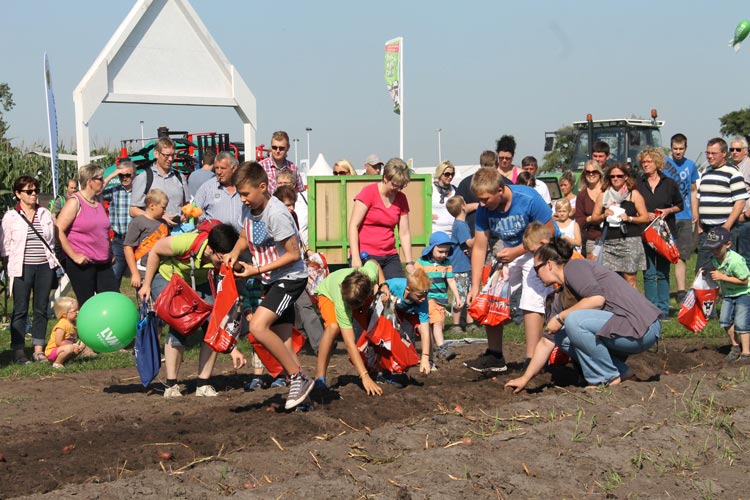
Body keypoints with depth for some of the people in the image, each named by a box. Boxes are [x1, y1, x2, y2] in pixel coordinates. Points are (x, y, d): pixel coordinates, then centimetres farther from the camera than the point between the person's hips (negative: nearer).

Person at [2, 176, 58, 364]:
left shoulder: (45, 214, 11)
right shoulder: (10, 217, 1)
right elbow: (5, 246, 2)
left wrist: (53, 264, 8)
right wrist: (8, 268, -4)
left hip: (45, 266, 3)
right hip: (22, 268, -3)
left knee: (41, 309, 5)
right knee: (20, 310, 0)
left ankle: (38, 350, 12)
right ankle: (19, 351, 6)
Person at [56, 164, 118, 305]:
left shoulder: (98, 203, 15)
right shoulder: (75, 202, -8)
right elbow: (58, 231, -16)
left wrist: (110, 253, 19)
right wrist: (74, 256, -18)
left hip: (103, 263, 7)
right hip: (82, 263, -7)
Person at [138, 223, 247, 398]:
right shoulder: (186, 242, -38)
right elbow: (155, 251, -17)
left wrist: (233, 348, -27)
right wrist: (146, 285, -10)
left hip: (198, 285, 3)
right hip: (166, 279, -3)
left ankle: (204, 385, -3)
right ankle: (171, 386, -11)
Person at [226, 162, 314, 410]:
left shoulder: (276, 214, -22)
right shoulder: (248, 209, 3)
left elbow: (293, 254, -20)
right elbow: (245, 237, 21)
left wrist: (257, 270, -19)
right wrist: (235, 252, -2)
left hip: (290, 278, -9)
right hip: (271, 280, 9)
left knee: (258, 326, -23)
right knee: (282, 342, 5)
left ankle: (299, 379, -13)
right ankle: (299, 388, 11)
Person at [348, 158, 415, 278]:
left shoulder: (401, 199, 9)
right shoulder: (369, 192, -5)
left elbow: (404, 233, 10)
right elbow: (353, 226, -8)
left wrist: (409, 263, 3)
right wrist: (355, 258, -17)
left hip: (390, 257, 5)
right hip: (365, 255, -5)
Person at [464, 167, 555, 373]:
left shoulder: (529, 200, -29)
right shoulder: (484, 210, -15)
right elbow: (479, 248, -11)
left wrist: (517, 252, -25)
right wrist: (475, 286, -16)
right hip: (509, 252, 6)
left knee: (531, 302, -18)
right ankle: (495, 356, 10)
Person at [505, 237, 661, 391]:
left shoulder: (574, 267, -7)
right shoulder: (561, 298, 18)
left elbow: (597, 298, -23)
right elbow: (547, 340, 20)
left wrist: (560, 317, -13)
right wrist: (525, 378, 21)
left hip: (642, 327, -9)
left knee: (574, 320, -25)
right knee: (561, 336, 8)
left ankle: (610, 378, -9)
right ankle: (621, 371, 6)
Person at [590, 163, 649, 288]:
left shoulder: (634, 194, 6)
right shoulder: (603, 195, 12)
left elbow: (645, 217, 2)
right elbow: (594, 218, 15)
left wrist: (629, 218, -12)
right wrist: (603, 216, -5)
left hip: (630, 241, -2)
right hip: (610, 242, 3)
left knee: (629, 279, -6)